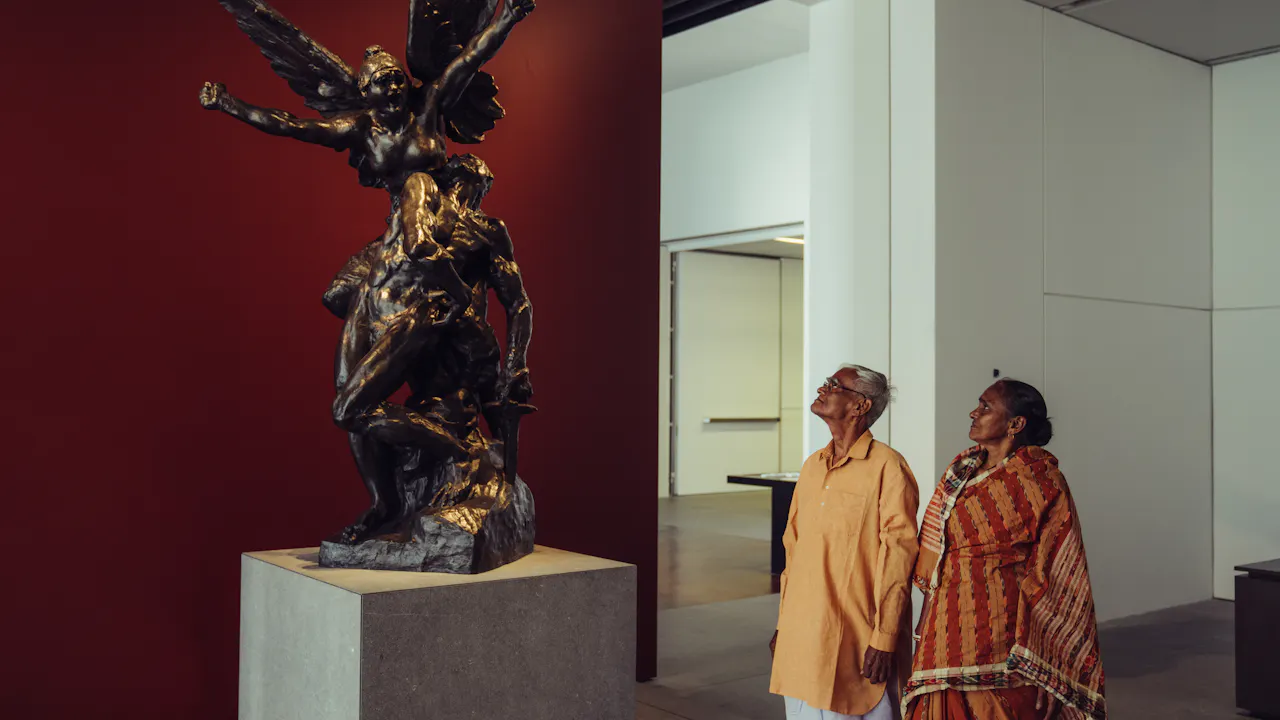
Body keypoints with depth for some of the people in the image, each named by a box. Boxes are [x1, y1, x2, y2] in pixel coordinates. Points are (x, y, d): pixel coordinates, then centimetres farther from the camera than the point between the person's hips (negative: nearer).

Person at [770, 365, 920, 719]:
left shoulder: (886, 467, -11)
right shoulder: (812, 466, 12)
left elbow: (897, 557, -14)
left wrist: (885, 639, -15)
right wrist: (783, 623, 15)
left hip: (858, 640, -7)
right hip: (803, 635, 7)